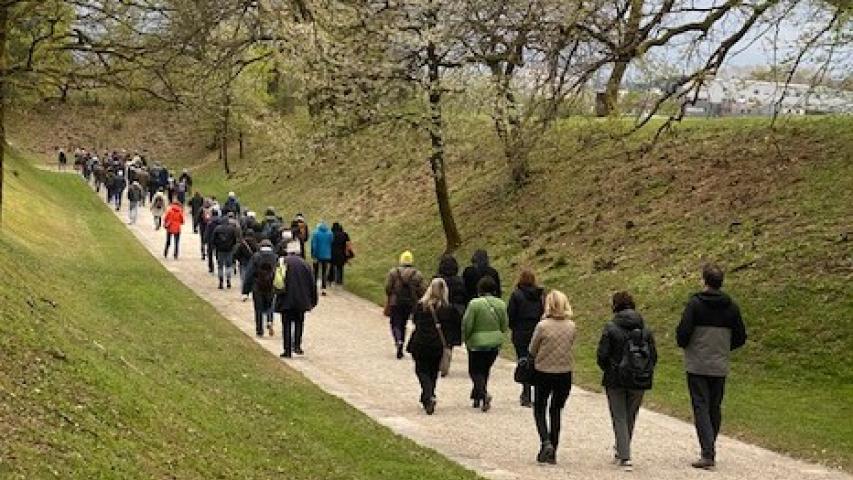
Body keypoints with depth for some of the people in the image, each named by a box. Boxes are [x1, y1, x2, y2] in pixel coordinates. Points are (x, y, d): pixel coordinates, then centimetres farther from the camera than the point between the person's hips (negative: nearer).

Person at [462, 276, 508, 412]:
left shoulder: (474, 304, -16)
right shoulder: (501, 304, -2)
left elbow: (467, 324, -13)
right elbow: (504, 326, 4)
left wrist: (465, 339, 4)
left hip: (477, 343, -5)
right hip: (495, 343, 5)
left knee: (475, 371, 7)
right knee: (485, 369, 20)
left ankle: (483, 393, -16)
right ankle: (477, 397, 28)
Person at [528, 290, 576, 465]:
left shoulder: (542, 326, -15)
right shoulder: (571, 327, -5)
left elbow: (532, 350, -5)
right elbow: (570, 347, 7)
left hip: (543, 373, -3)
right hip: (565, 373, 3)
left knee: (539, 409, 14)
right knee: (556, 411, 15)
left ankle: (546, 442, -8)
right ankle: (551, 453, 16)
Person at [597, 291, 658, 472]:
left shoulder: (611, 328, -10)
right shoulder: (645, 329, 1)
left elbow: (602, 355, -11)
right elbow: (653, 355, 1)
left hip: (615, 381, -3)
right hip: (639, 382, 3)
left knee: (619, 418, 5)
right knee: (630, 417, 19)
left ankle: (625, 457, -5)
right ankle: (621, 452, 33)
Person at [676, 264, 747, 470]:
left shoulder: (695, 303, -11)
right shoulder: (731, 306, 3)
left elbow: (683, 332, -16)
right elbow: (740, 337, 6)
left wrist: (684, 345, 5)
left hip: (697, 366, -4)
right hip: (720, 367, 4)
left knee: (701, 408, -4)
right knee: (715, 409, 14)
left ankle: (708, 454, -13)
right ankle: (710, 450, 22)